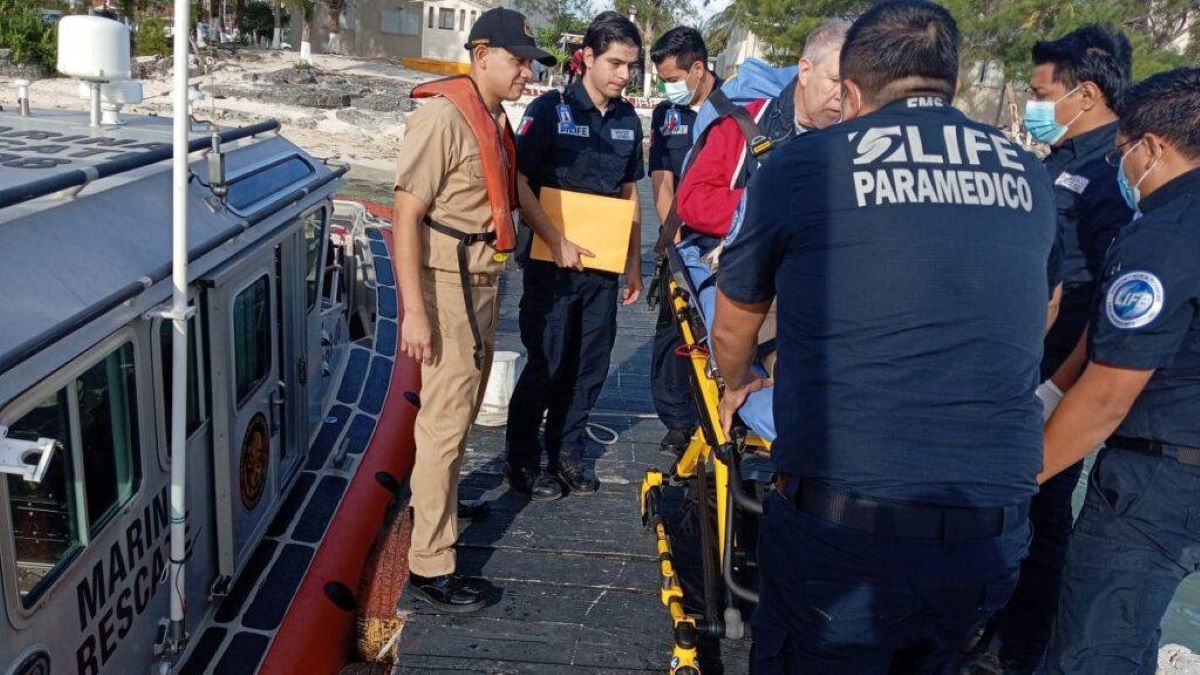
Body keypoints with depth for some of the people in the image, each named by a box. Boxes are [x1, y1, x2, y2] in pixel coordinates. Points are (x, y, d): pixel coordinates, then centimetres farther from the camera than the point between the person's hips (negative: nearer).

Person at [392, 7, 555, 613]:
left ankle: (436, 499, 42)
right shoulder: (442, 117, -18)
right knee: (445, 422, -5)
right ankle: (429, 567, 5)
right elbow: (406, 215, -22)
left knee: (460, 412, 21)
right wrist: (414, 312, -26)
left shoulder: (494, 118, 10)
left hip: (482, 282, 9)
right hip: (448, 285, -9)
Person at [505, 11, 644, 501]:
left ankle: (566, 455, 27)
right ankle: (523, 464, 17)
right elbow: (518, 182, -11)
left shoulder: (628, 121, 10)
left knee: (589, 366, 11)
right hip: (553, 261, -5)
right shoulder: (550, 110, -8)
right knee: (546, 364, 0)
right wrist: (557, 243, -17)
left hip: (603, 265, 6)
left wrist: (634, 264, 13)